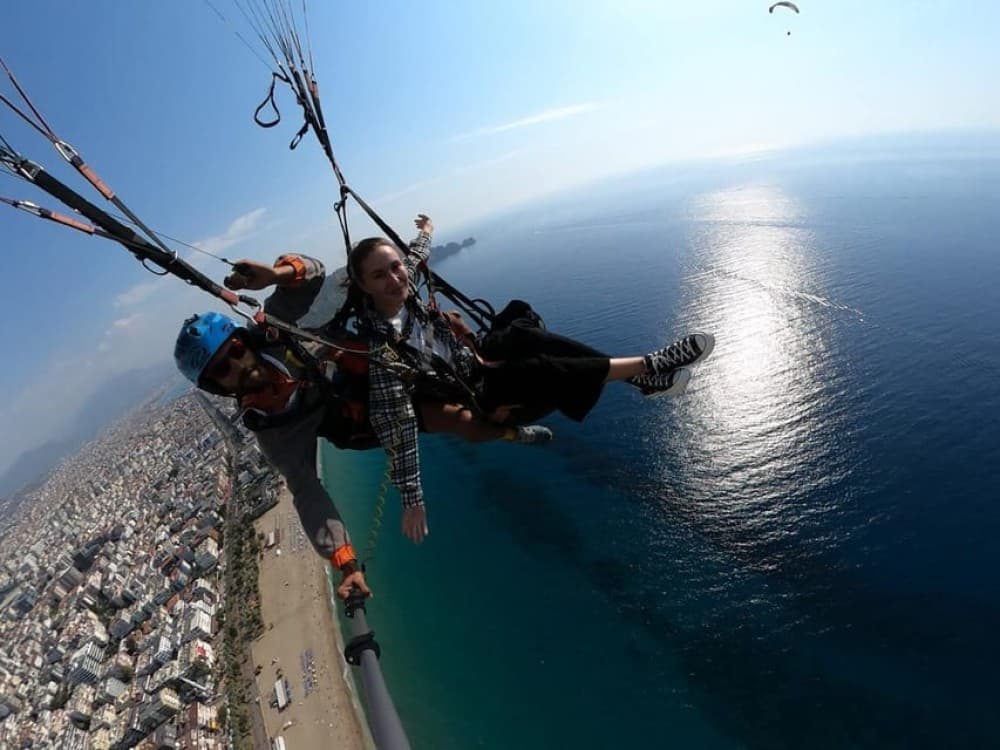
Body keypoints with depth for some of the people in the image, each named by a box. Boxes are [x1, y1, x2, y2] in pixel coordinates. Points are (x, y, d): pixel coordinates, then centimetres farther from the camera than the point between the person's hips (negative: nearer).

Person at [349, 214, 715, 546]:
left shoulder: (403, 289, -10)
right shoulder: (380, 344, -31)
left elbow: (414, 256, 15)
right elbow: (395, 424, -32)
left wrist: (425, 233, 36)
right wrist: (412, 499, -31)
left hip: (476, 353, 7)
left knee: (523, 333, -20)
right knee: (538, 370, -28)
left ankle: (641, 377, -21)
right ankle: (649, 366, -16)